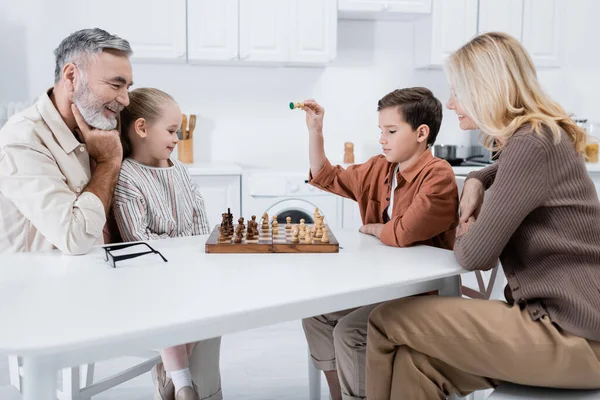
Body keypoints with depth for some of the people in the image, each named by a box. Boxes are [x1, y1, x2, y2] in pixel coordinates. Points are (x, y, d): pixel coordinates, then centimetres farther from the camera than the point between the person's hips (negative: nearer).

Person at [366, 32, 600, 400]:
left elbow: (475, 256, -17)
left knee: (389, 322, -9)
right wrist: (475, 182, 15)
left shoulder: (532, 144, -17)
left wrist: (464, 235, 7)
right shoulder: (538, 138, 12)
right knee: (415, 360, -2)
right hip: (561, 317, 9)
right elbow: (510, 172, 38)